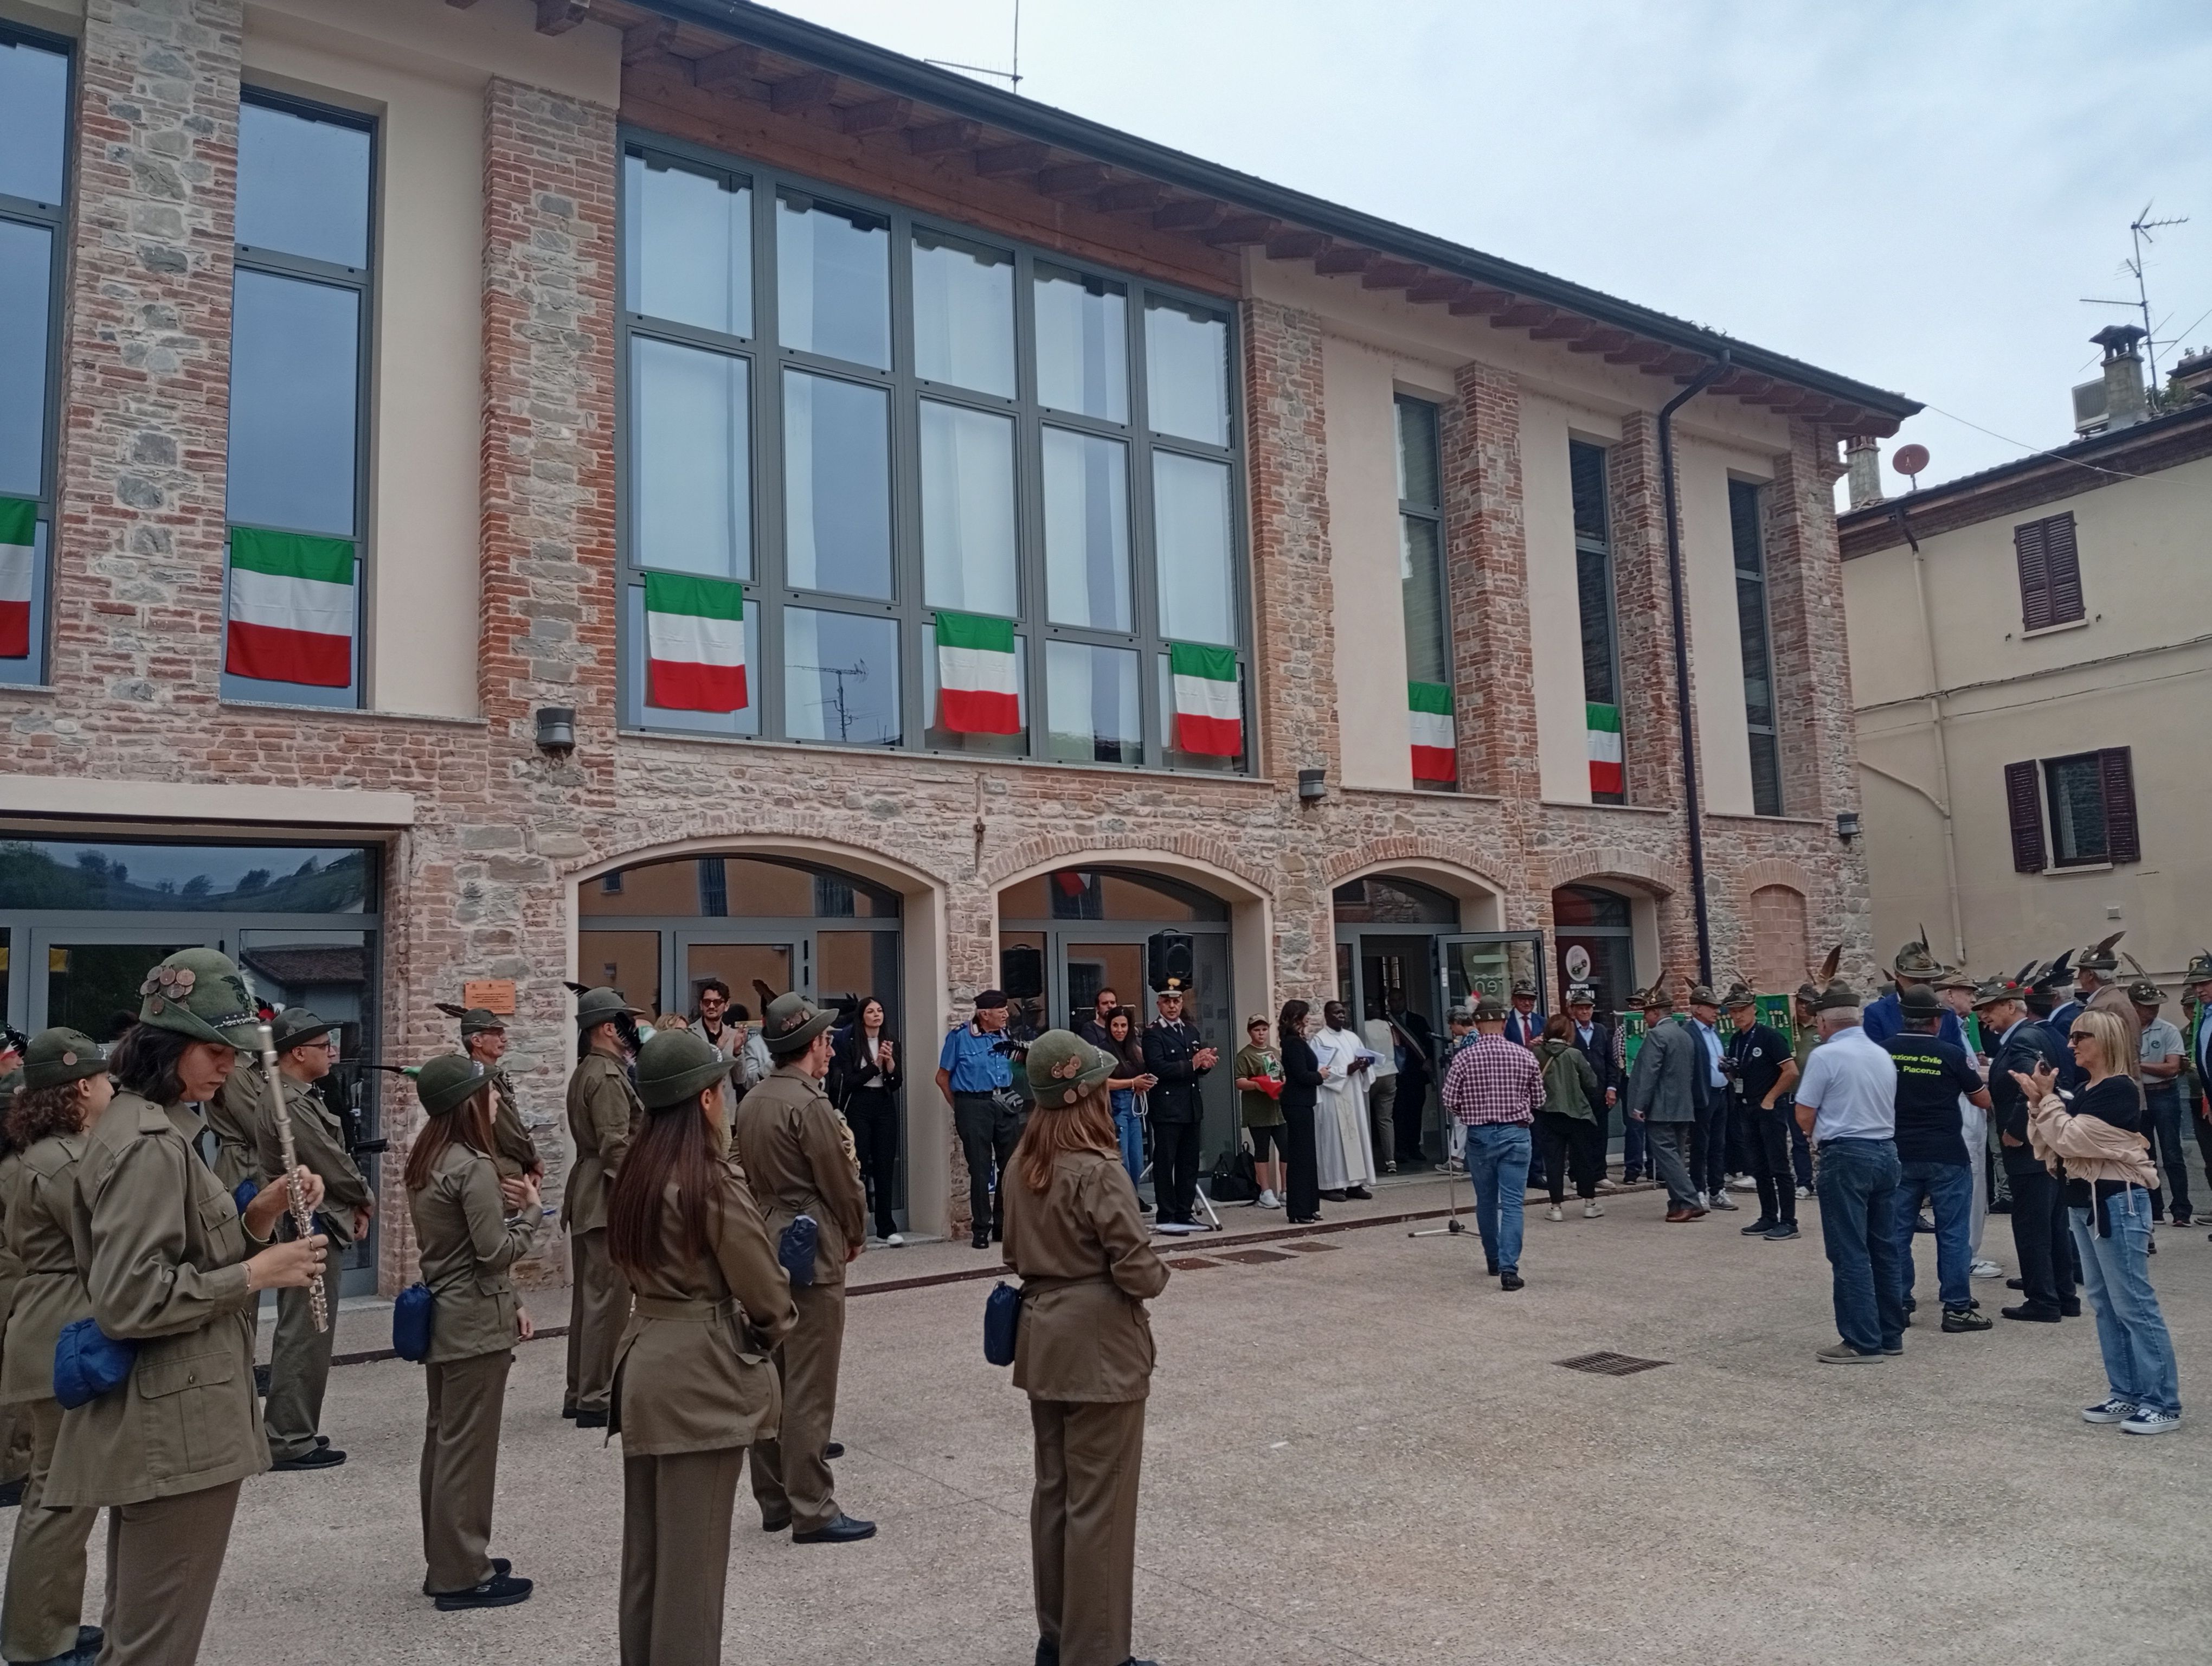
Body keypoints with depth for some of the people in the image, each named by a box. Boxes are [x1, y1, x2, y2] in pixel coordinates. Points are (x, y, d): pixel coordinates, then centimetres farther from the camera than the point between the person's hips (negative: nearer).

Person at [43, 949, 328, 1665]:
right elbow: (129, 1300, -25)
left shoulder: (138, 1125, 12)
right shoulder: (152, 1145, -20)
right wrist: (255, 1274, -18)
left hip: (151, 1424, 10)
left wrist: (261, 1215, 1)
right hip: (177, 1430, -10)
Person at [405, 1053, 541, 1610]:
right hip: (476, 1324, -9)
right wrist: (531, 1211, -5)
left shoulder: (424, 1160, 7)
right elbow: (496, 1252, -20)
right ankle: (461, 1575, 10)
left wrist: (511, 1300, 9)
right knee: (468, 1448, 1)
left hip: (441, 1315, 9)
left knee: (443, 1441, 16)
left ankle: (447, 1561, 28)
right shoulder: (474, 1167, -21)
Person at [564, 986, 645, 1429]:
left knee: (587, 1296, 16)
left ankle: (579, 1393, 24)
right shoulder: (608, 1077, -17)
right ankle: (597, 1400, 0)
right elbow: (617, 1147, -21)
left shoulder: (584, 1072, 15)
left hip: (586, 1195, 11)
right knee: (608, 1300, -5)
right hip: (609, 1198, -11)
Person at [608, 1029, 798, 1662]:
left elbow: (632, 1264, 13)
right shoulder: (714, 1180, -18)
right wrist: (778, 1324, 5)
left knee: (648, 1542, 18)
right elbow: (760, 1286, -14)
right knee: (693, 1549, 4)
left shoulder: (636, 1173, 5)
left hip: (644, 1362, 8)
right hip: (701, 1374, -8)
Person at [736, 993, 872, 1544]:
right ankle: (812, 1511, 3)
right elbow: (840, 1182, -13)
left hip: (765, 1245, 9)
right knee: (809, 1388, -3)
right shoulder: (809, 1104, -17)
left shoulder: (751, 1102, 8)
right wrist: (857, 1234, 3)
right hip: (812, 1251, -9)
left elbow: (747, 1172, 13)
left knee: (770, 1380, 14)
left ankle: (773, 1499, 23)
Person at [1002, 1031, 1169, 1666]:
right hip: (1100, 1346, -8)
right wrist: (1159, 1275, 0)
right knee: (1098, 1500, 3)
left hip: (1044, 1339, 8)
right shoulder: (1097, 1171, -21)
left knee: (1054, 1489, 17)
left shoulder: (1024, 1164, 4)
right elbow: (1135, 1267, -20)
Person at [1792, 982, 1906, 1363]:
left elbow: (1804, 1117, -9)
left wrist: (1818, 1136, 12)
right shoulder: (1883, 1056, 10)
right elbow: (1886, 1109, 16)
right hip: (1886, 1151, 7)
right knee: (1884, 1249, 14)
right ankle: (1891, 1334, 21)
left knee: (1850, 1253, -2)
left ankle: (1862, 1342, -1)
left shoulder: (1825, 1055, -11)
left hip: (1846, 1156, -7)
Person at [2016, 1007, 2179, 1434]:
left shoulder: (2119, 1090, -15)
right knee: (2104, 1304, 12)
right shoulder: (2085, 1091, 12)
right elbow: (2050, 1146, 11)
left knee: (2133, 1304, -6)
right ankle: (2127, 1394, 19)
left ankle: (2163, 1404, 0)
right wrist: (2039, 1102, -1)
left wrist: (2046, 1098, -9)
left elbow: (2071, 1139, -20)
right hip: (2084, 1201, 10)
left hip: (2118, 1201, -10)